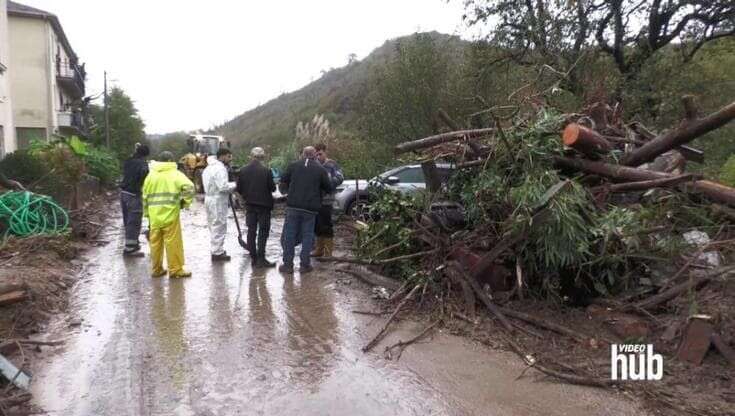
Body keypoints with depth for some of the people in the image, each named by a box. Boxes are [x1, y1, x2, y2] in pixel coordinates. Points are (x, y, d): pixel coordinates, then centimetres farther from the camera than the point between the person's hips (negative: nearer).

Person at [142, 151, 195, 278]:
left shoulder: (150, 175, 13)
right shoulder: (175, 173, -2)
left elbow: (145, 197, 14)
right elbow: (189, 187, -18)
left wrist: (146, 214, 20)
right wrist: (185, 202, -5)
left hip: (154, 216, 5)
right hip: (170, 215, -5)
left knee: (155, 243, 12)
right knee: (173, 243, 2)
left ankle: (157, 269, 22)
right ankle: (175, 270, 7)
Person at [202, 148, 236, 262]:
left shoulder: (209, 167, 16)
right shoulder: (220, 168, -18)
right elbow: (223, 186, -27)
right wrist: (235, 185, -12)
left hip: (210, 199, 10)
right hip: (218, 201, -10)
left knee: (214, 226, 17)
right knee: (219, 227, -3)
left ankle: (216, 249, 27)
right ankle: (217, 253, 2)